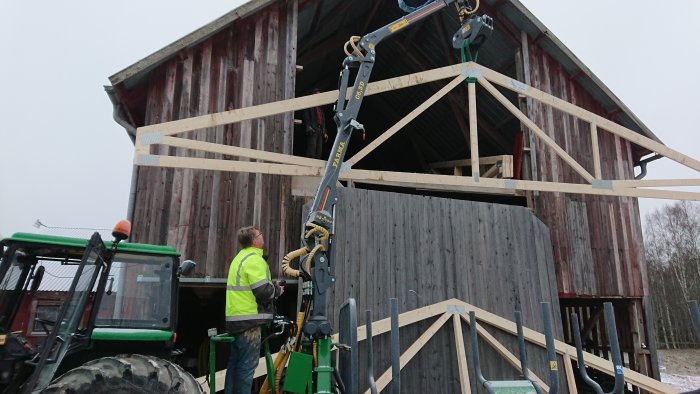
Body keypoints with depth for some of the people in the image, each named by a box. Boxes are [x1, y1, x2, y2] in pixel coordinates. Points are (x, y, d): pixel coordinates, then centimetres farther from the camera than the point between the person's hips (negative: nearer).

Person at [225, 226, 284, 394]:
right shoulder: (254, 259, -15)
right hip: (249, 319, -10)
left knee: (235, 362, 17)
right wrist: (277, 290, -2)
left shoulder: (240, 257, 17)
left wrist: (272, 287, 13)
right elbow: (263, 291, -21)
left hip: (235, 318, 10)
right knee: (247, 365, -2)